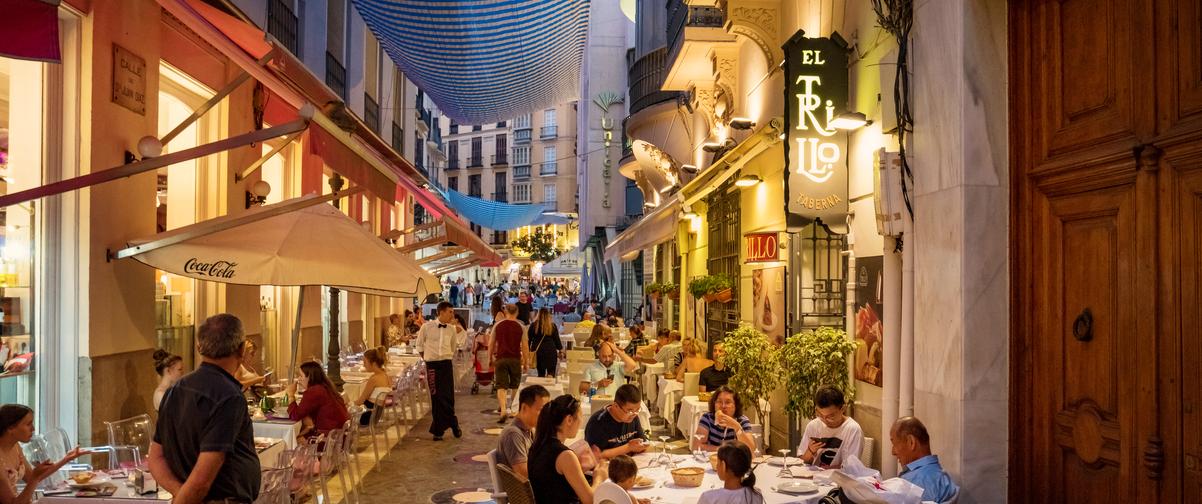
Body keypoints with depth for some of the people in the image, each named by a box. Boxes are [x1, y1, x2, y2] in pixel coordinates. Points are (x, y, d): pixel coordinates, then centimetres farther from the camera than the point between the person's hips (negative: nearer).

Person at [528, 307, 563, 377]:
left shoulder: (533, 325, 0)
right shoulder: (553, 326, -3)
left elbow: (529, 339, 5)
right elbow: (557, 339, 4)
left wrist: (529, 350, 15)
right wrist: (560, 349, 19)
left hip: (538, 351, 2)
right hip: (551, 351, -1)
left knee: (541, 373, 11)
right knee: (551, 372, 2)